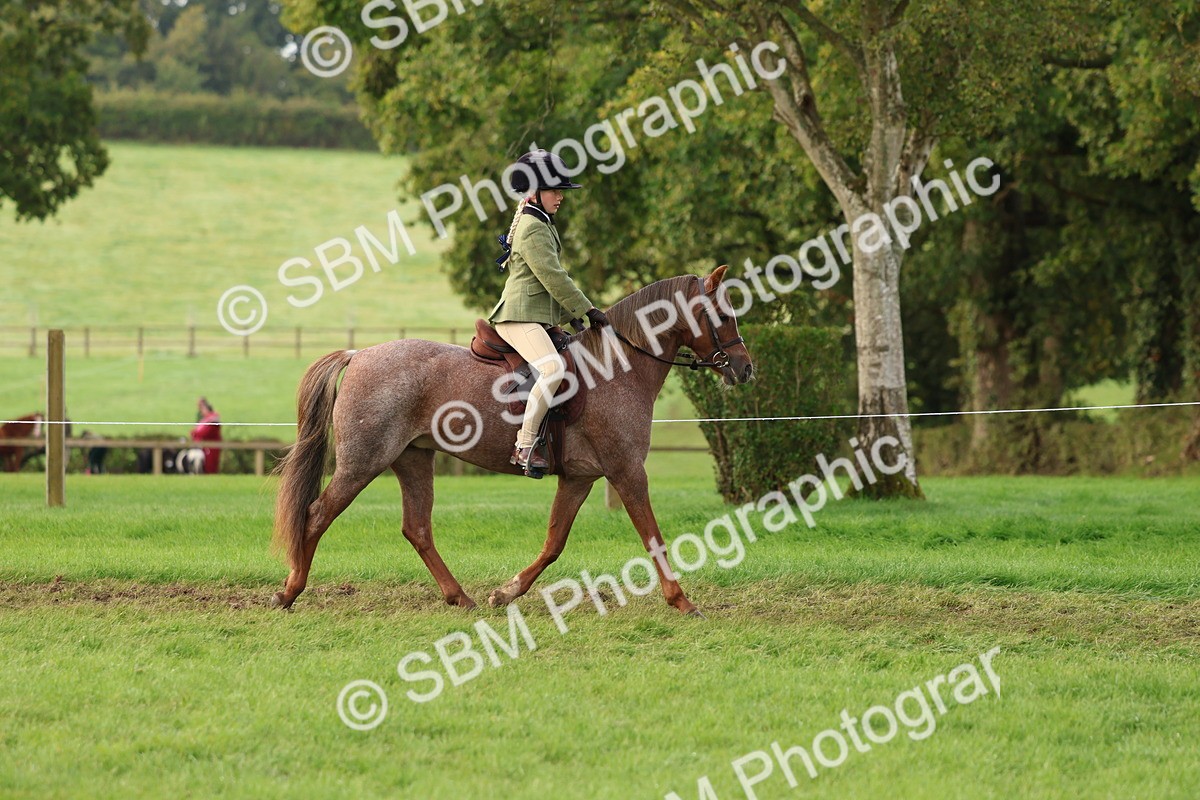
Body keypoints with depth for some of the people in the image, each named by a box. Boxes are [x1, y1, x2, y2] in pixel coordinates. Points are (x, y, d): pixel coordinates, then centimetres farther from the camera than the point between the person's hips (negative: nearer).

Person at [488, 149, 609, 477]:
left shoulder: (541, 225, 21)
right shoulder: (533, 229, -13)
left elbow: (553, 277, 25)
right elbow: (553, 277, -18)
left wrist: (573, 315, 17)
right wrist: (587, 309, -13)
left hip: (537, 319, 11)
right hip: (520, 317, -11)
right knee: (553, 367, -31)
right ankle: (524, 446, -30)